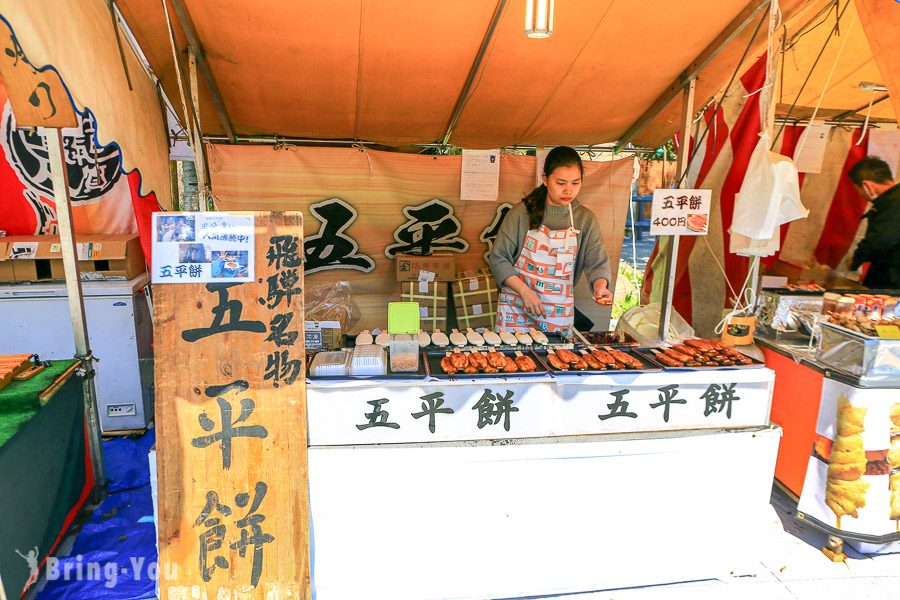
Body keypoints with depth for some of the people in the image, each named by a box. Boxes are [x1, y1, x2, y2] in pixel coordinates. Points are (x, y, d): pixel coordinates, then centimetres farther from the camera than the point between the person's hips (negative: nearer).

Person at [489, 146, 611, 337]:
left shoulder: (586, 219, 1)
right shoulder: (522, 212, -6)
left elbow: (598, 263, -5)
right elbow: (498, 258, -6)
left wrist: (600, 285, -27)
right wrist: (525, 291, -16)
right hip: (516, 307, -2)